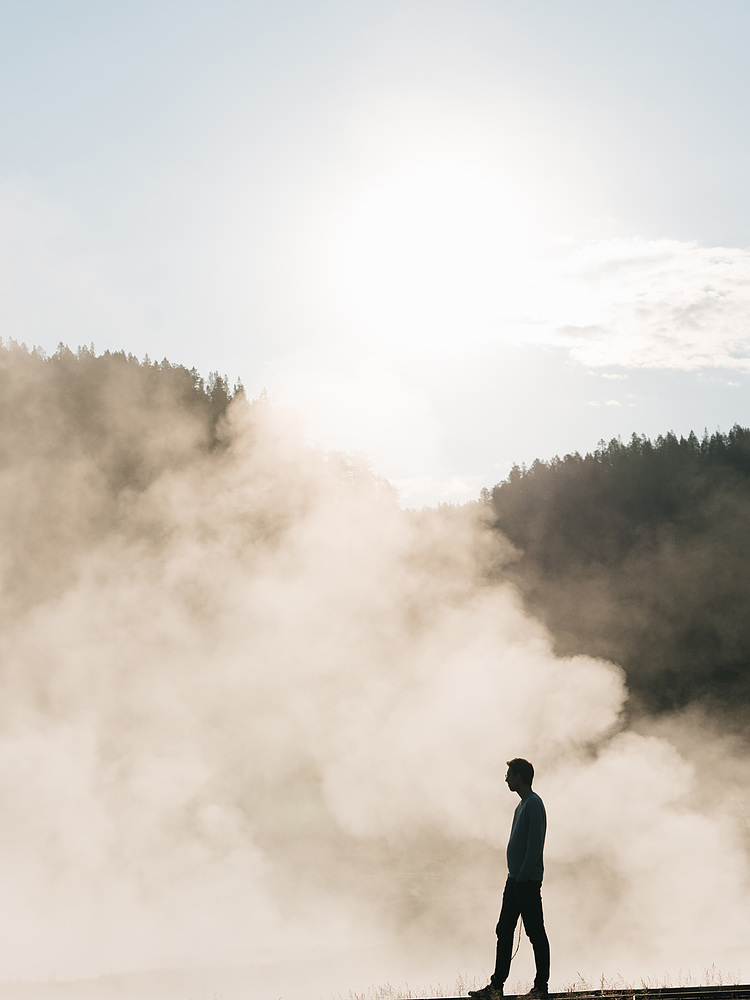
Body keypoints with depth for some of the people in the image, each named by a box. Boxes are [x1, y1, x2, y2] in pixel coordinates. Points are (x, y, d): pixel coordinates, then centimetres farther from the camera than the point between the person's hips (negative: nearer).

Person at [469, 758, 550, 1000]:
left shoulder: (534, 804, -13)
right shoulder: (522, 804, 18)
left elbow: (535, 844, -19)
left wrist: (523, 876, -19)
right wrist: (515, 876, 18)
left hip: (528, 881, -10)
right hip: (515, 880, 10)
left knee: (535, 933, -2)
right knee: (504, 931, 9)